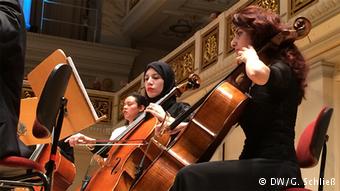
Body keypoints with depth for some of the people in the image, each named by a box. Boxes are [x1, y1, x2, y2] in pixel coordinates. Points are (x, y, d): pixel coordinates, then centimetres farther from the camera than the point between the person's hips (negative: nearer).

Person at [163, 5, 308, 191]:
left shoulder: (283, 71, -6)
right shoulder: (254, 85, 23)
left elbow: (256, 73, -32)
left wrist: (250, 54, -10)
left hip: (274, 168, -9)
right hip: (257, 165, 9)